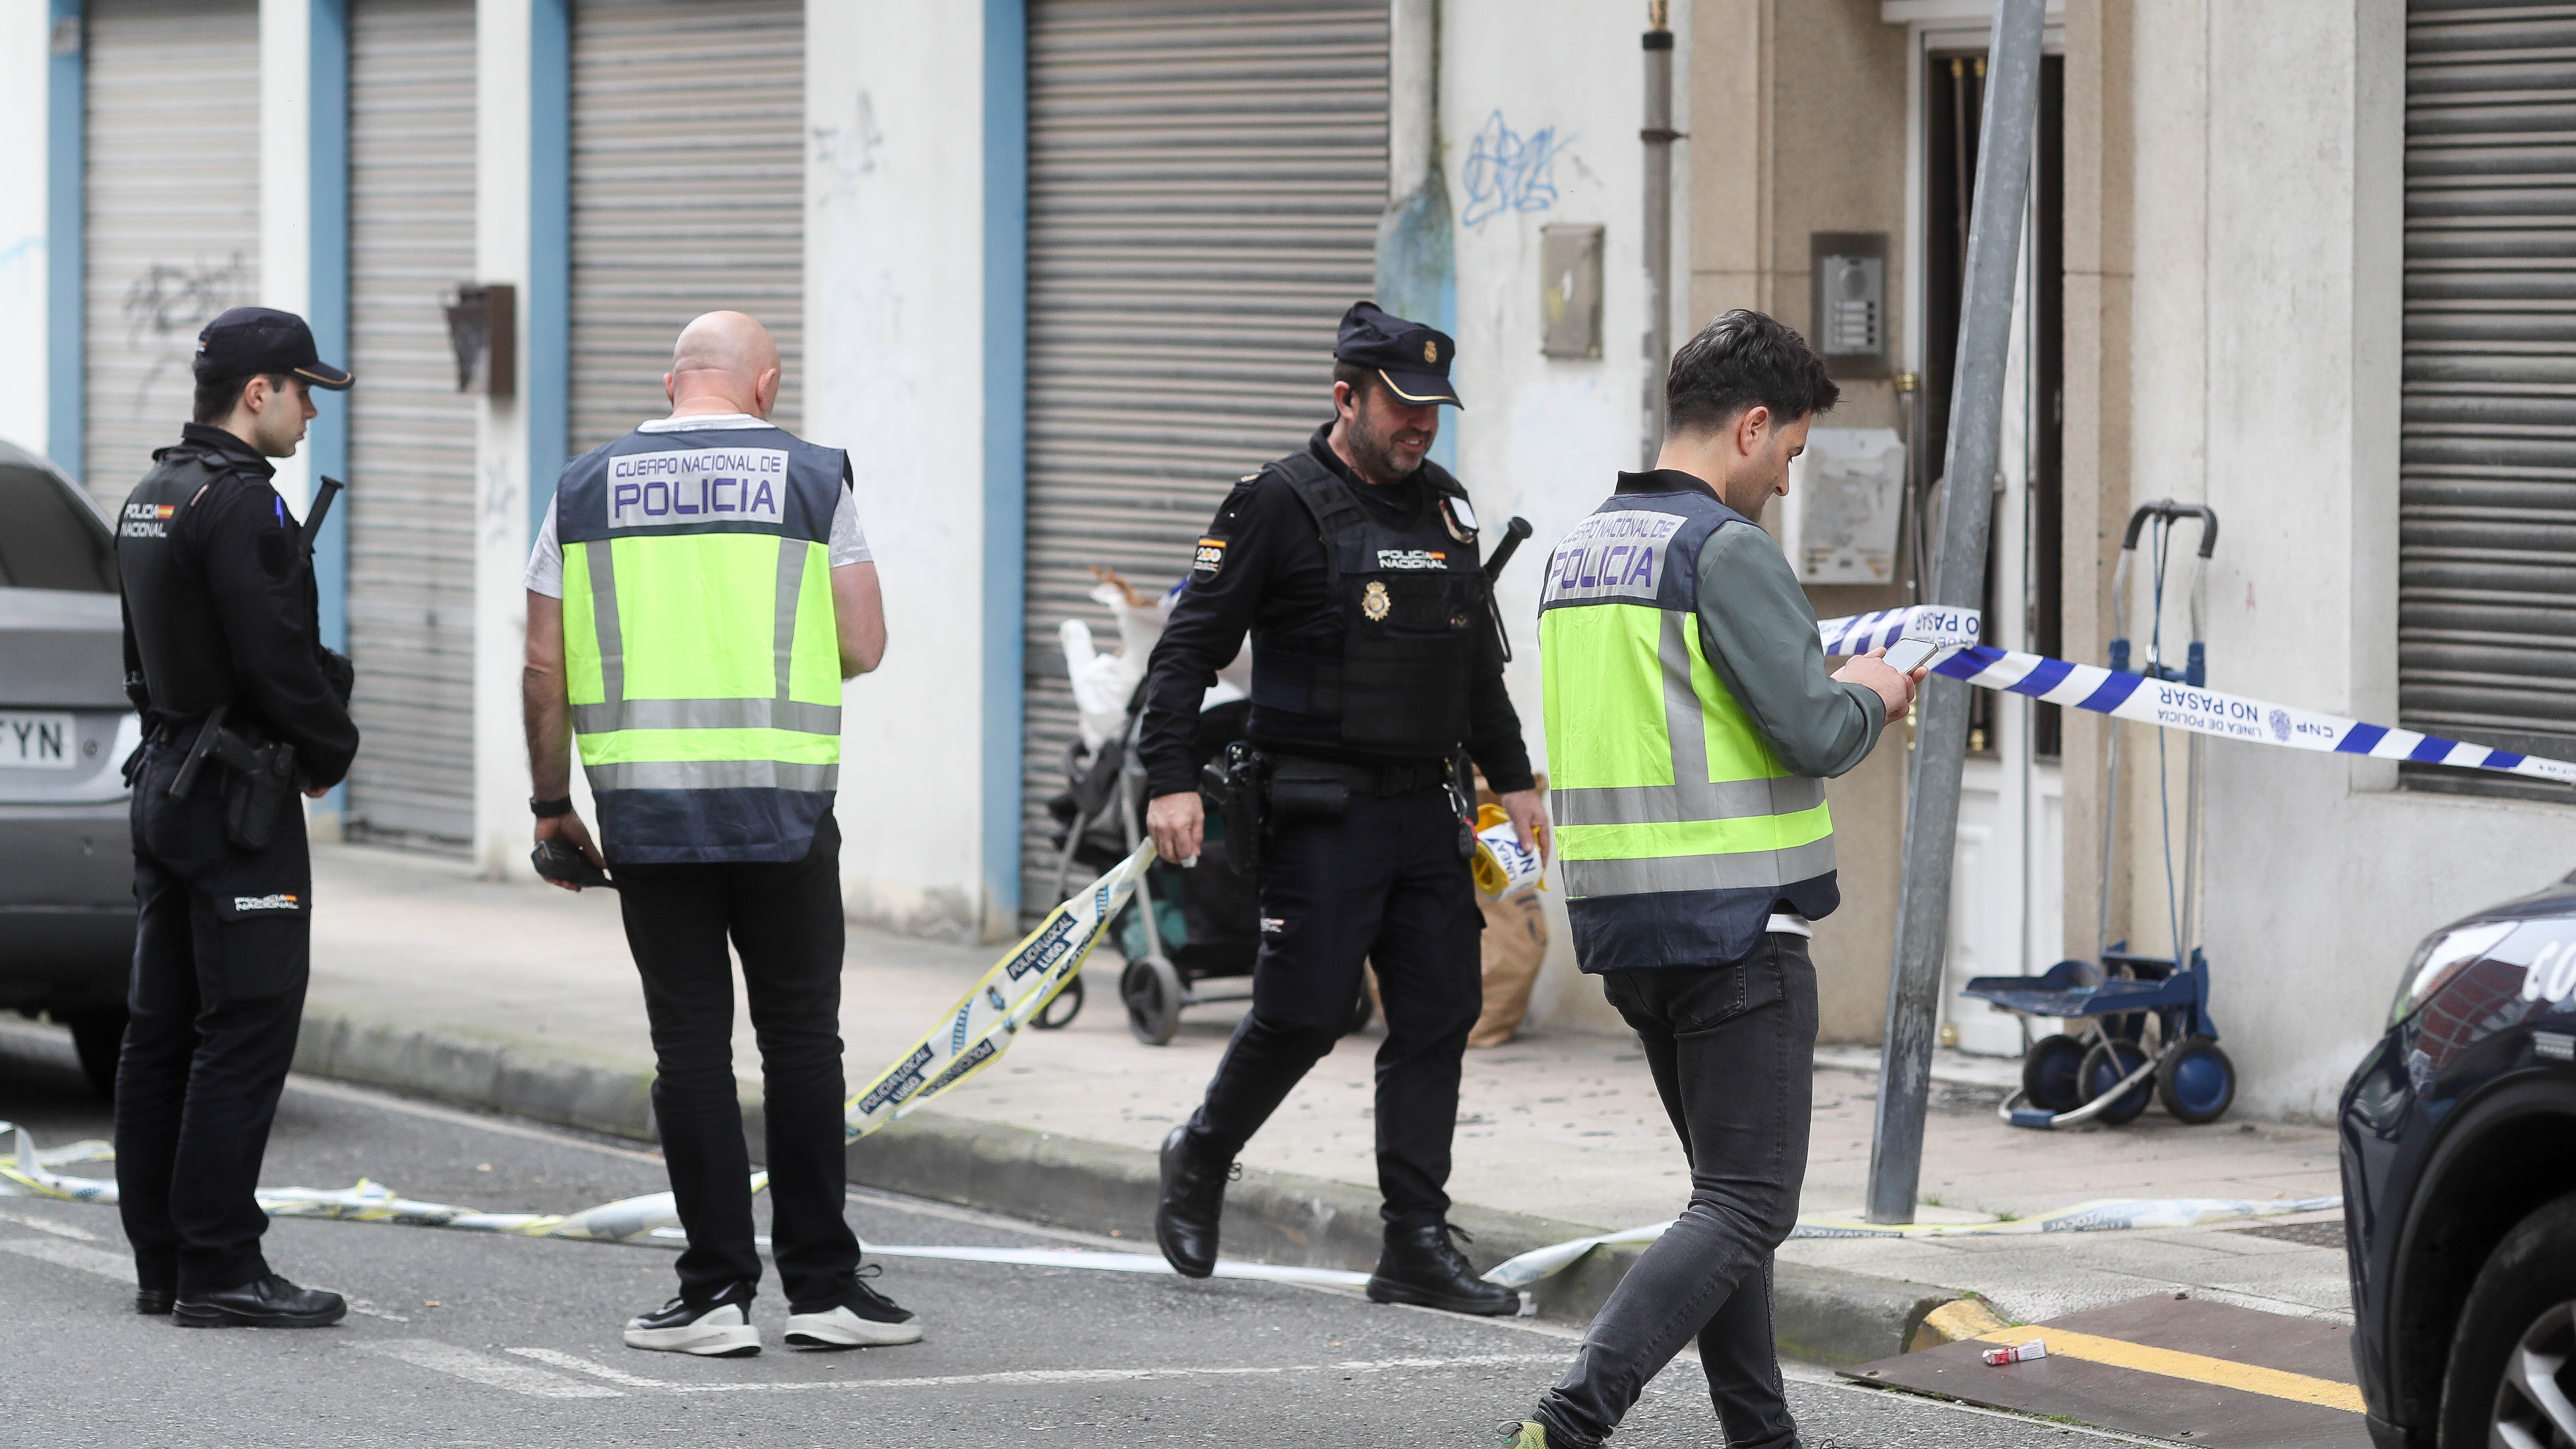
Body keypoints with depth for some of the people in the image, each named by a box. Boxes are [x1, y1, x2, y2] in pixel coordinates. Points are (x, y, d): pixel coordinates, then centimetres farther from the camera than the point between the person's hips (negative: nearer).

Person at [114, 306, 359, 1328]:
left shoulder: (150, 499, 15)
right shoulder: (239, 504, -17)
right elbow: (279, 659, -20)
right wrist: (333, 750, -3)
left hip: (166, 781, 10)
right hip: (239, 803, -10)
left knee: (162, 1030, 10)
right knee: (247, 1028, -8)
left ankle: (161, 1262, 14)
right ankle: (220, 1270, -10)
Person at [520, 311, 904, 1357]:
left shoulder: (588, 488, 7)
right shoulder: (812, 479, 3)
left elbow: (546, 665, 5)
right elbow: (863, 648, 2)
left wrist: (551, 803, 14)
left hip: (643, 802, 1)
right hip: (782, 802, -1)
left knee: (691, 1044, 4)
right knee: (801, 1038, 6)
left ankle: (717, 1291, 2)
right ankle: (821, 1285, 8)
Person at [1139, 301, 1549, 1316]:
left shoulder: (1445, 508, 15)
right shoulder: (1279, 506, -6)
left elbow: (1477, 660, 26)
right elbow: (1189, 647, -8)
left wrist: (1512, 778, 23)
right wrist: (1170, 780, -17)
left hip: (1424, 806, 6)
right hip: (1321, 811, -6)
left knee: (1439, 1016, 1)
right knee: (1305, 1014, -7)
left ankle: (1417, 1248, 4)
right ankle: (1199, 1161, 20)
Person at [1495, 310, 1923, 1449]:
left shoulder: (1581, 551, 13)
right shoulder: (1724, 548, -14)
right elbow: (1813, 735, -19)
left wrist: (1833, 697, 21)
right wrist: (1870, 696, 4)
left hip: (1624, 924, 9)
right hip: (1736, 925, -9)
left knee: (1730, 1188, 19)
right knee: (1746, 1207, -7)